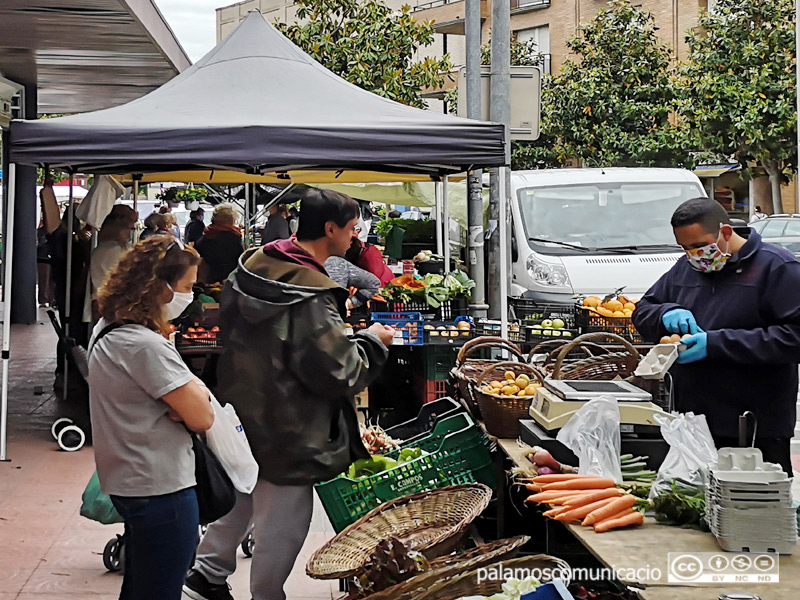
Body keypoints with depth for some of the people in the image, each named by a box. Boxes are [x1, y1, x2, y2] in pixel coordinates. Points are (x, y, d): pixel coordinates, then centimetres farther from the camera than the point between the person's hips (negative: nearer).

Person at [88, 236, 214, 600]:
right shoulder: (146, 345, -24)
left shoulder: (108, 331, 7)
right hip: (161, 488, -10)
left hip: (129, 483, 10)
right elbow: (201, 417, -21)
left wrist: (182, 392, -8)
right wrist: (192, 384, -2)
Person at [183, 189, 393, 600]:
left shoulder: (251, 266, -1)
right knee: (282, 523, 9)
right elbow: (338, 373, -24)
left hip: (240, 410, 9)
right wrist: (372, 342, -6)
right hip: (287, 431, -9)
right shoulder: (311, 297, -28)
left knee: (240, 500, 27)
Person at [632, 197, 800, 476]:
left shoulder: (776, 267, -7)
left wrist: (716, 343, -20)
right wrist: (666, 313, -3)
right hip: (691, 422, 6)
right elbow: (642, 313, 22)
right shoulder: (684, 268, 14)